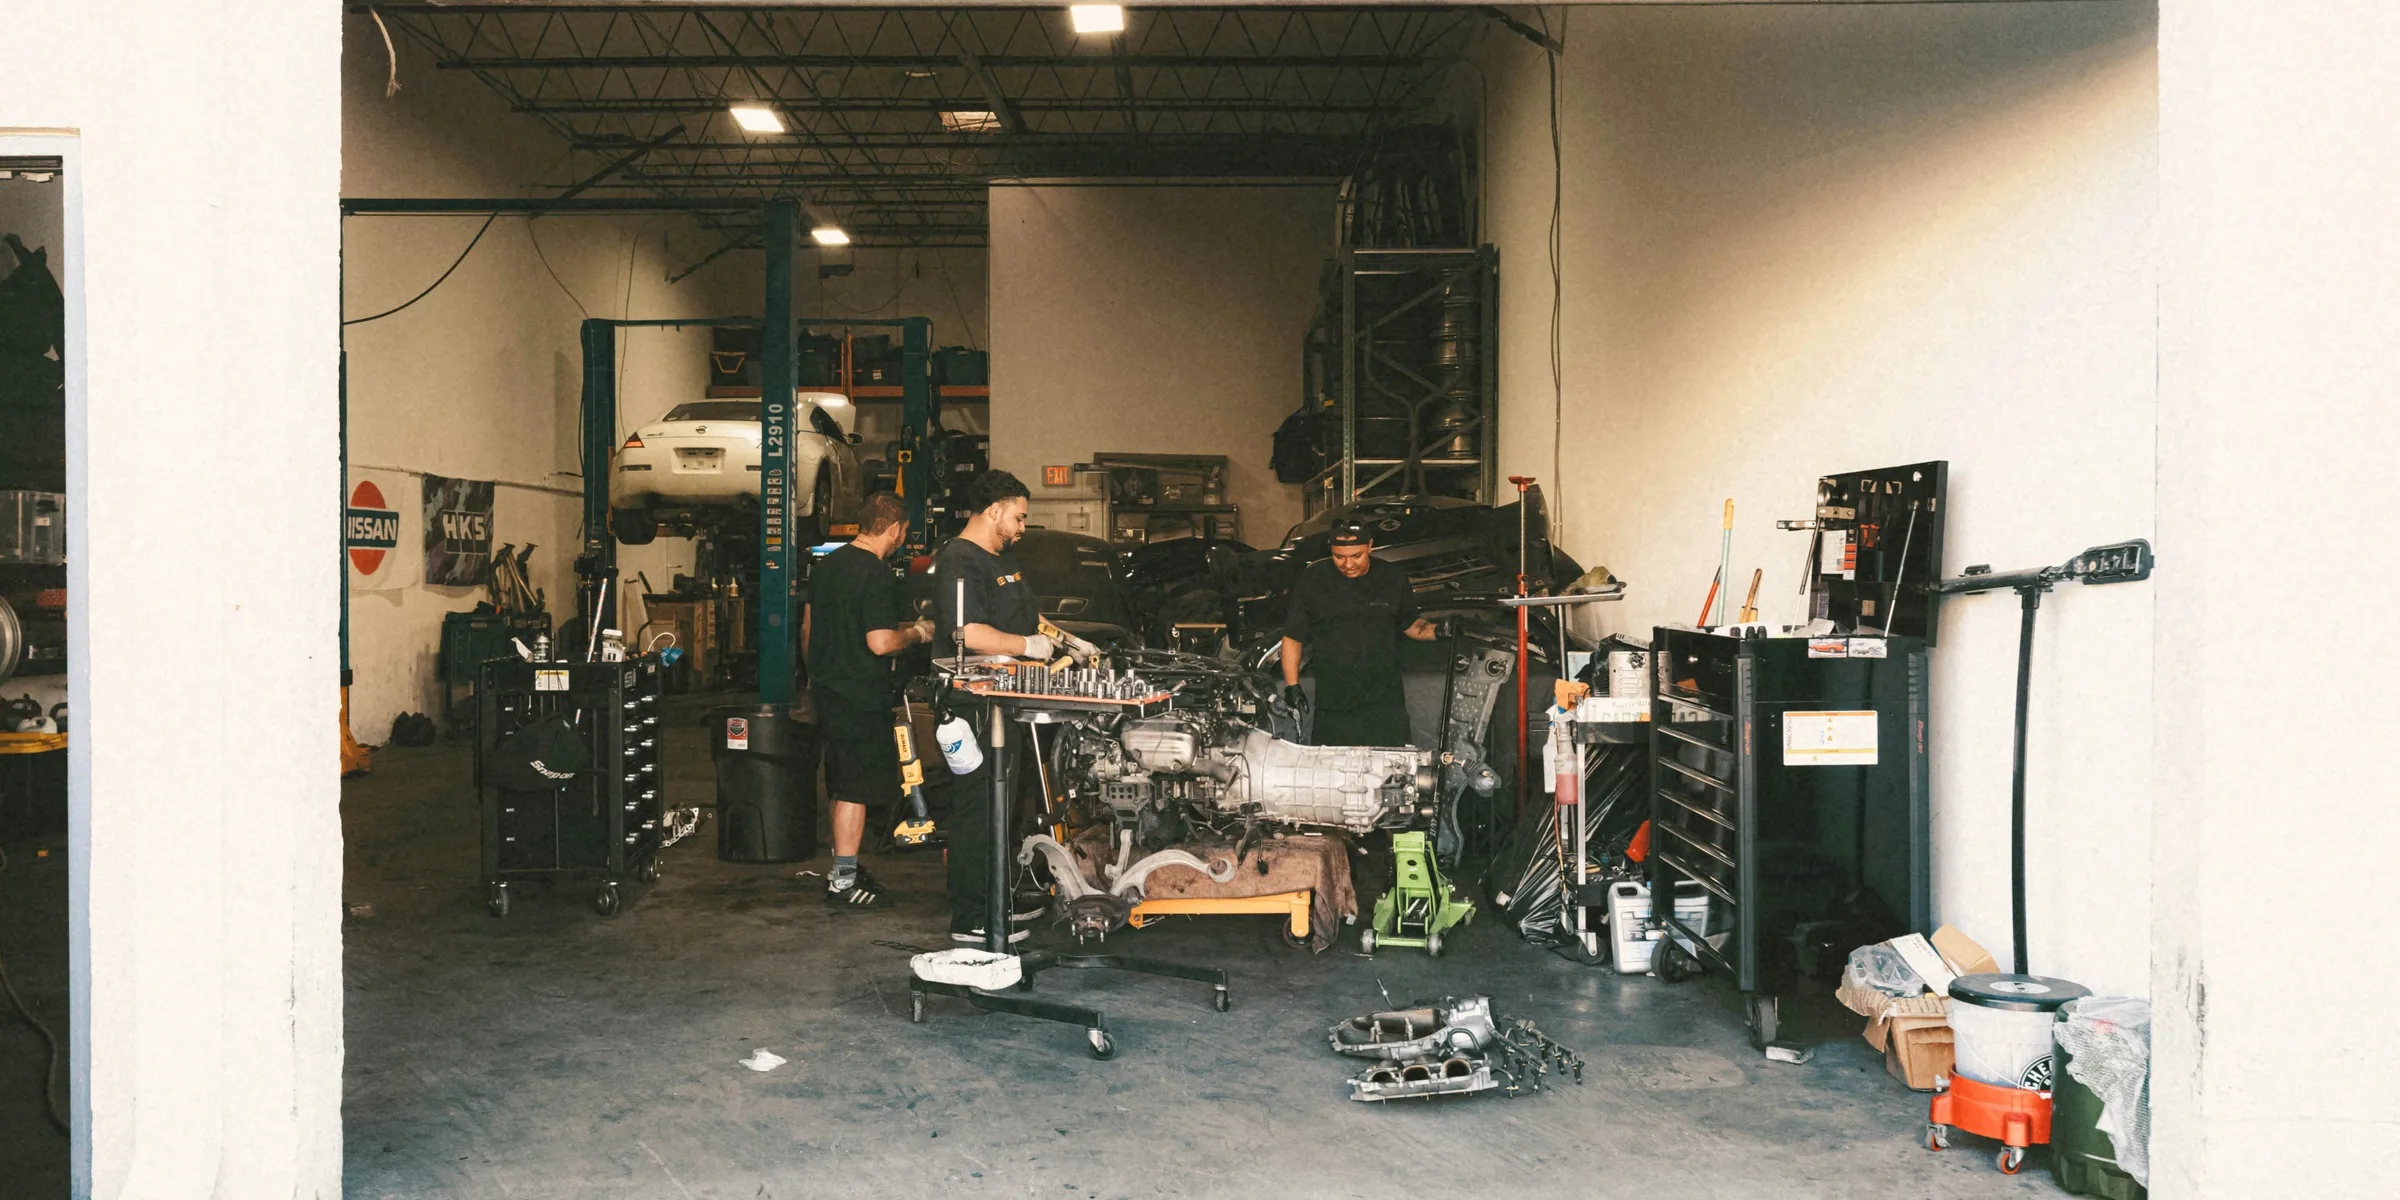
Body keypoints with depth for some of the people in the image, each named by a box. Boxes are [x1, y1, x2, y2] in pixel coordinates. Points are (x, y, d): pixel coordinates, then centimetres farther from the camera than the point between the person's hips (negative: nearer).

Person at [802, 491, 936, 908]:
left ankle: (843, 867, 28)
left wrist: (816, 673, 31)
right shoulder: (877, 576, -18)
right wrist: (917, 633, -7)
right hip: (860, 697, -9)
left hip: (828, 689, 9)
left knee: (843, 785, 18)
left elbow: (808, 627, 19)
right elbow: (880, 643, -25)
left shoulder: (826, 564, 9)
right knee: (855, 788, -2)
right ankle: (843, 882, 3)